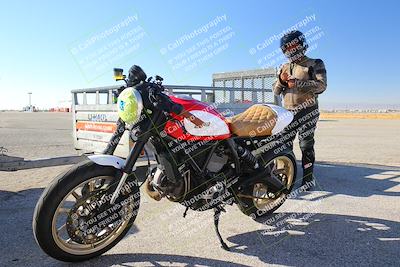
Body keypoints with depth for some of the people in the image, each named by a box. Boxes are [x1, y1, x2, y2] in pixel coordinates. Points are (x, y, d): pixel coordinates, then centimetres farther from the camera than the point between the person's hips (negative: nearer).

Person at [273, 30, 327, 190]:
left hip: (307, 111, -4)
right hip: (288, 111, 5)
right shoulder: (285, 67, 18)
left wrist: (298, 83, -19)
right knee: (284, 144, 3)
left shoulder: (315, 65, 4)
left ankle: (308, 178, 4)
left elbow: (321, 85, -12)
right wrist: (281, 80, -6)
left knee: (306, 145, -4)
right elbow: (276, 91, 15)